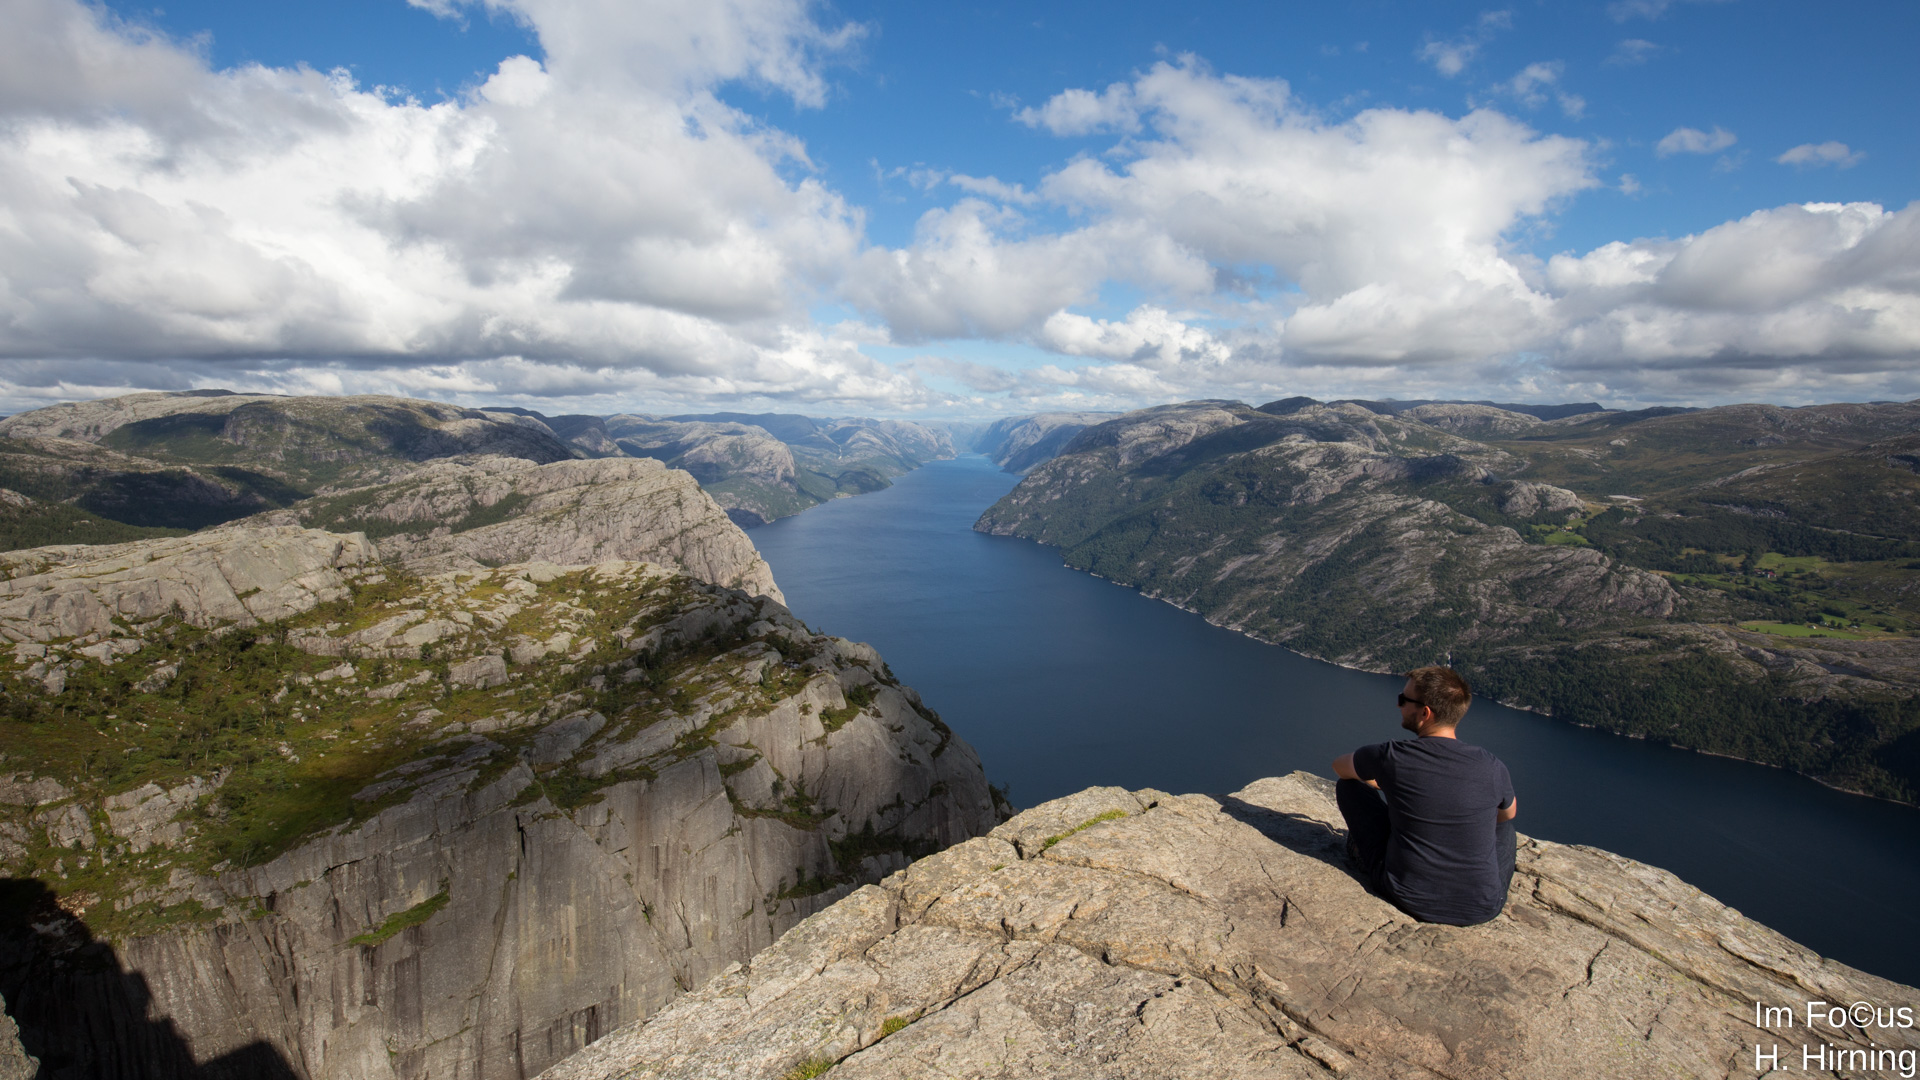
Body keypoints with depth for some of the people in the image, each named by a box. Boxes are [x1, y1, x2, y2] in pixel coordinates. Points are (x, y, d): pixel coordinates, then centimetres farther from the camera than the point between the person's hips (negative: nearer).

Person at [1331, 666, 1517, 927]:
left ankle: (1359, 849, 37)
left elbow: (1338, 766, 5)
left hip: (1409, 900, -2)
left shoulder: (1391, 757, -18)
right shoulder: (1492, 768, -11)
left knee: (1348, 785, 12)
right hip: (1484, 909, 2)